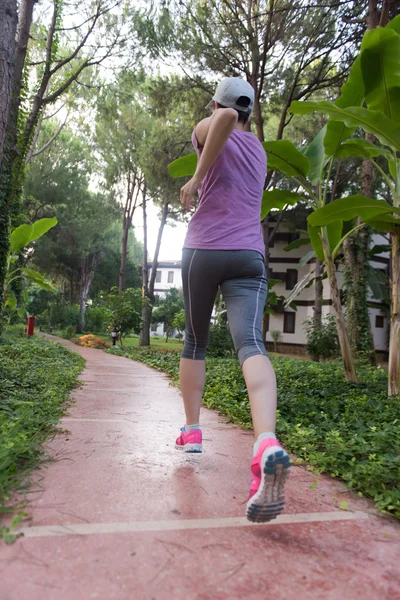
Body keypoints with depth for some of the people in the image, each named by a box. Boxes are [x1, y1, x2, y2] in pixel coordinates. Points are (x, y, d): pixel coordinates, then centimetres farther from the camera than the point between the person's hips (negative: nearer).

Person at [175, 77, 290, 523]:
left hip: (203, 251, -2)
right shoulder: (258, 150, 25)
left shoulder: (208, 133, 8)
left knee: (195, 339, 16)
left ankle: (191, 430, 21)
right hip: (249, 256, 3)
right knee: (250, 343, -18)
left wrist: (197, 176, -10)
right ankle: (267, 444, -41)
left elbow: (228, 118, -16)